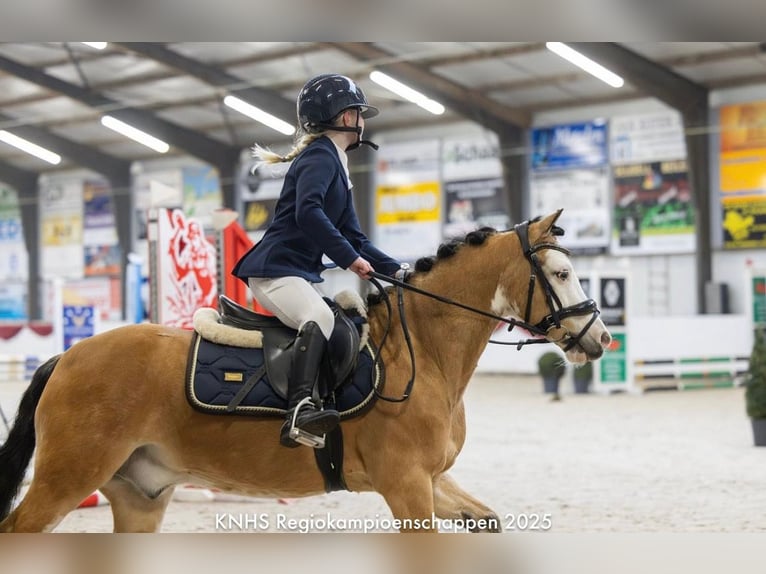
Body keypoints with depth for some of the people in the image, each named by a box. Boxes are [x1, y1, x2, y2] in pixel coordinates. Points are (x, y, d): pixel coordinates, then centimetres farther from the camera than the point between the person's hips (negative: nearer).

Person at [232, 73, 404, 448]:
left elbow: (353, 238, 23)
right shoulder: (320, 156, -8)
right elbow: (307, 212, -26)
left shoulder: (335, 163, 22)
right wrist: (349, 258, -27)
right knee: (320, 318, -34)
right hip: (274, 270, -11)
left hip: (302, 275, 11)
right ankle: (300, 410, -51)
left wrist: (394, 270, 12)